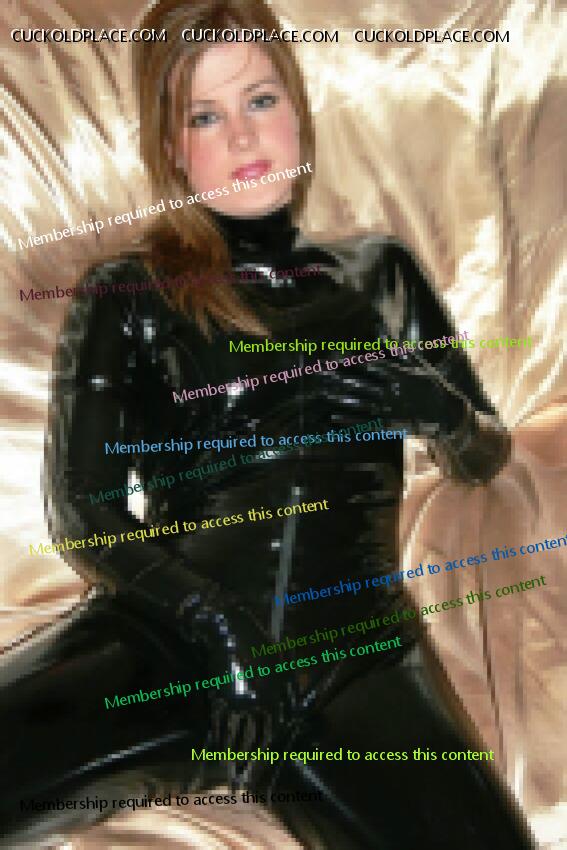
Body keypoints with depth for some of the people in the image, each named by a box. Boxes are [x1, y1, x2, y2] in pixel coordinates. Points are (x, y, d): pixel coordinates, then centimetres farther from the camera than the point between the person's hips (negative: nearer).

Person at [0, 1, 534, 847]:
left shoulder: (379, 274, 21)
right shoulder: (128, 295, 13)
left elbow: (486, 457, 25)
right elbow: (80, 506, 2)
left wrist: (433, 403, 1)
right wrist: (215, 620, -15)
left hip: (356, 639, 2)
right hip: (167, 636, -2)